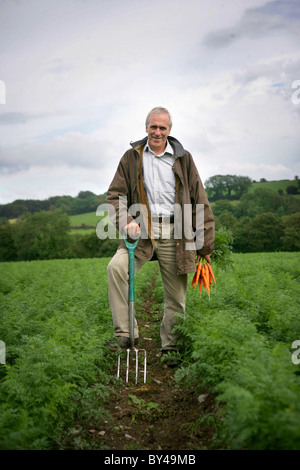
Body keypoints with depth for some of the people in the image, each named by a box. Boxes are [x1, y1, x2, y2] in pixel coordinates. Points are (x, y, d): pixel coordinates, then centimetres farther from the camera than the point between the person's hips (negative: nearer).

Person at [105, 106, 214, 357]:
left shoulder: (183, 159, 10)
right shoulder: (131, 157, 10)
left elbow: (199, 200, 10)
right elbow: (115, 194, 8)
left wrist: (205, 244, 6)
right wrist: (126, 221, -13)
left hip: (174, 233, 0)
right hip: (142, 232, 0)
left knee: (176, 297, 4)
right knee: (116, 267, -26)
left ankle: (170, 347, 23)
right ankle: (124, 333, -16)